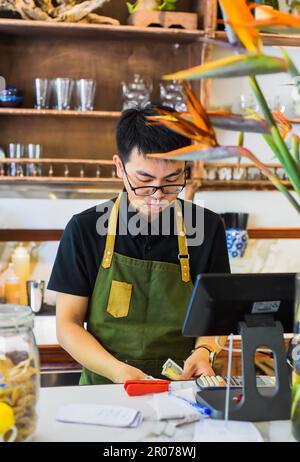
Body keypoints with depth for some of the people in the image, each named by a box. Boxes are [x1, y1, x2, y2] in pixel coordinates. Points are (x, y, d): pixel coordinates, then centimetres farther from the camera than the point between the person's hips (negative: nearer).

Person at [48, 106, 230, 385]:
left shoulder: (207, 227, 2)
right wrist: (117, 370, -14)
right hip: (105, 388, -2)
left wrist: (204, 351, -9)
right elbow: (67, 324, 1)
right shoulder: (84, 229, -2)